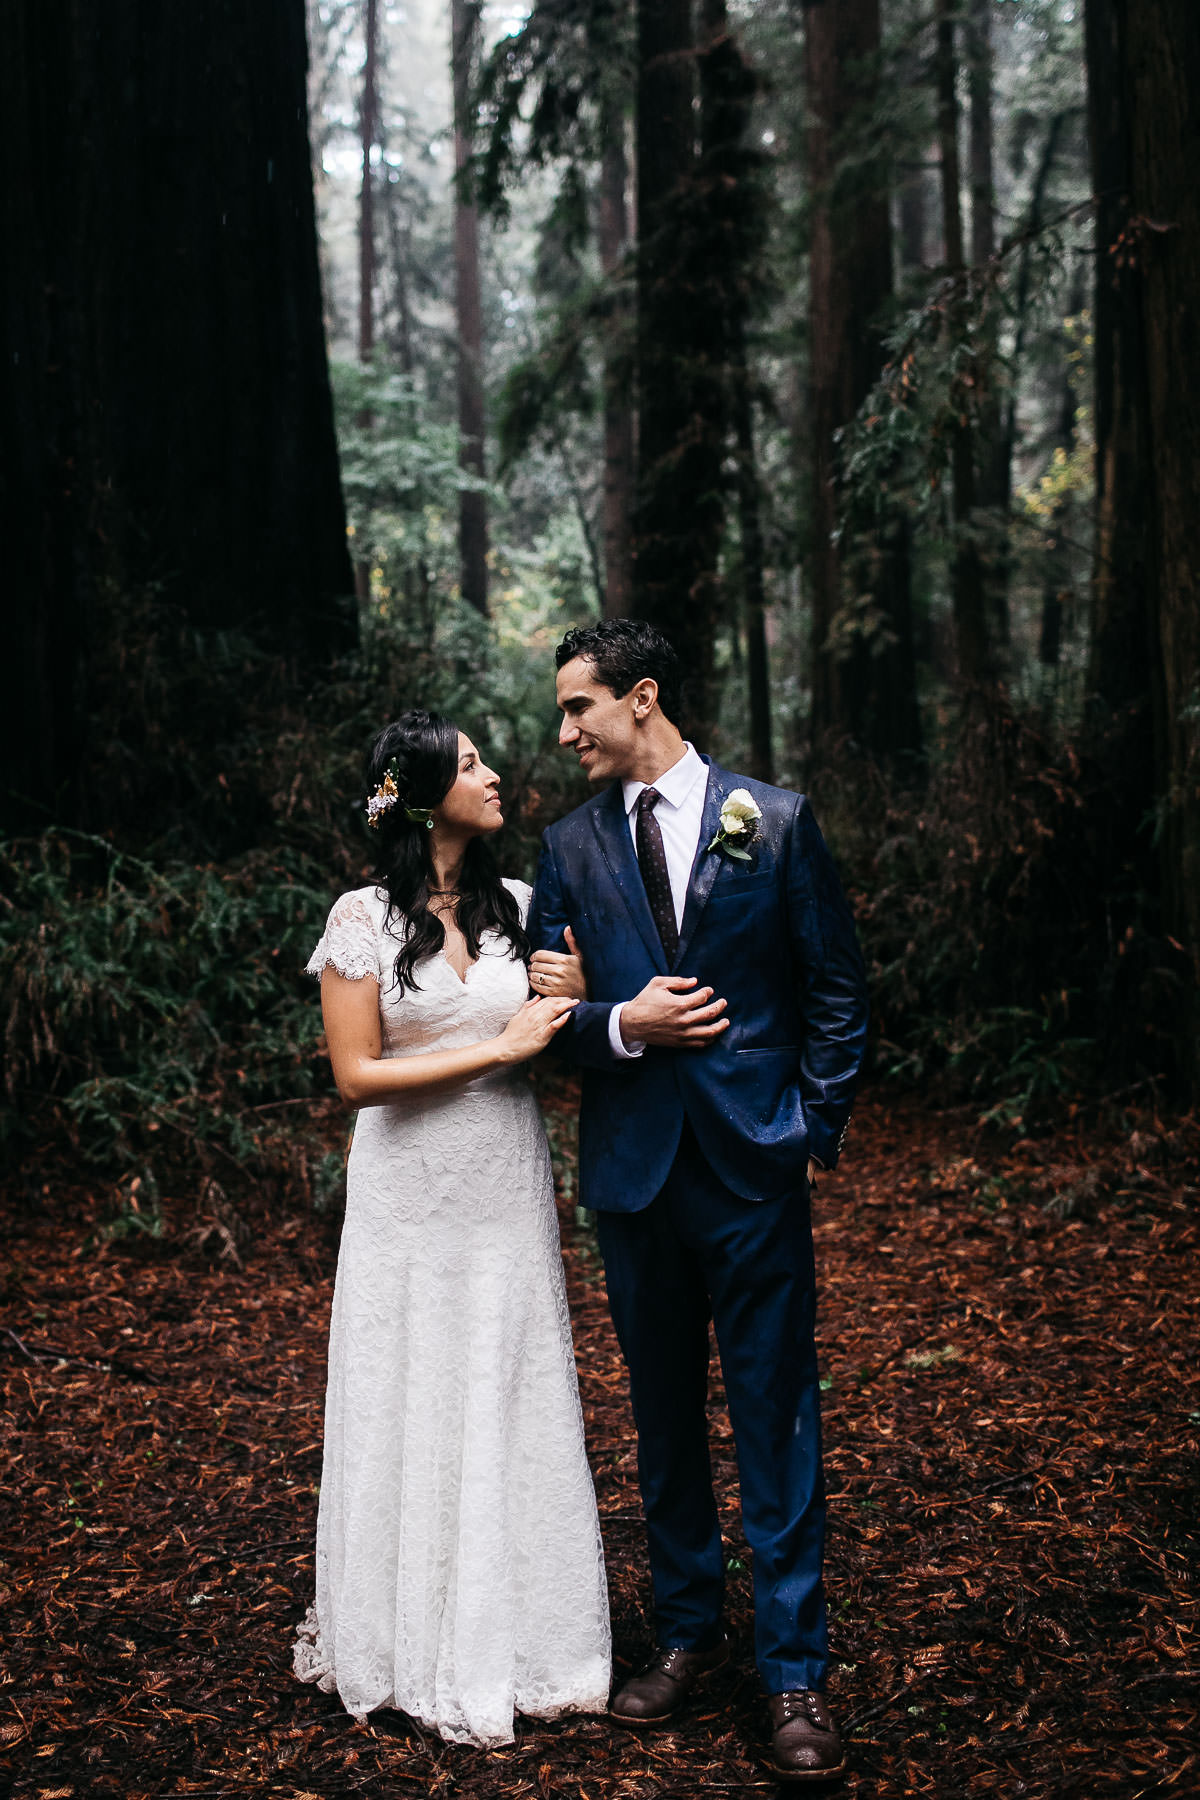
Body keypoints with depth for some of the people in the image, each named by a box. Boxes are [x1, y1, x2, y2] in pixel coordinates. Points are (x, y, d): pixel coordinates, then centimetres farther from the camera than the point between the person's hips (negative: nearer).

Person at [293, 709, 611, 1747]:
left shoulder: (519, 907, 5)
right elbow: (356, 1076, -10)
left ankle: (515, 1640, 22)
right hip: (411, 1195, -3)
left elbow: (566, 1026, 11)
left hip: (508, 1189, 3)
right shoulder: (363, 920, -6)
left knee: (513, 1408, 8)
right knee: (416, 1412, 6)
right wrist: (501, 1048, -13)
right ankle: (415, 1648, 22)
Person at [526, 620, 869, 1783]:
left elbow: (836, 987, 2)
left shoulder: (775, 820, -1)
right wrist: (619, 1024, -13)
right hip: (632, 1166, 3)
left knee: (776, 1418, 0)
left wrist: (818, 1130, -2)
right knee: (663, 1415, 14)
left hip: (755, 1165, -3)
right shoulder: (571, 843, 6)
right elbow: (546, 1006, 6)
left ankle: (794, 1673, 10)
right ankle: (686, 1632, 29)